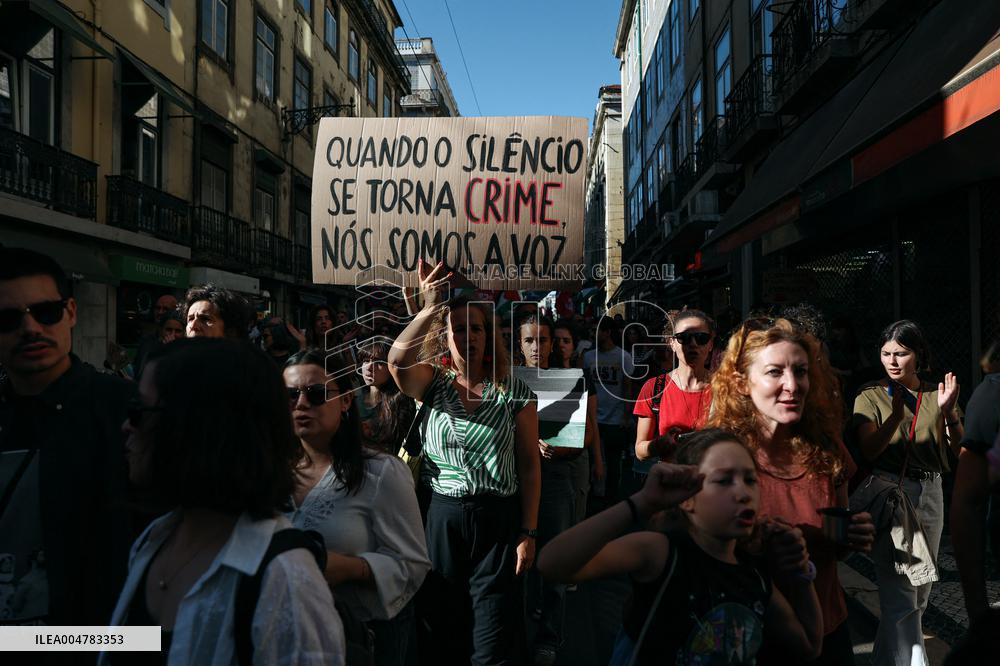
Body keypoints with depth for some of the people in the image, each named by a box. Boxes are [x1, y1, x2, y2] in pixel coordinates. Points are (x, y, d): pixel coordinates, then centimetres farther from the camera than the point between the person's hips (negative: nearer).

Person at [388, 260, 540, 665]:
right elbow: (397, 361, -21)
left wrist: (528, 532, -3)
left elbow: (530, 465, 1)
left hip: (499, 520, -1)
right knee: (442, 632, 16)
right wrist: (430, 307, -31)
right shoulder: (433, 384, 2)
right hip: (442, 517, 1)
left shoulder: (514, 392, -1)